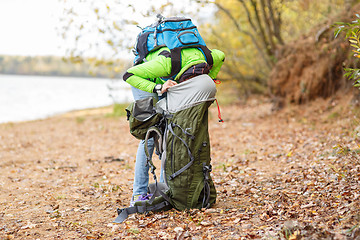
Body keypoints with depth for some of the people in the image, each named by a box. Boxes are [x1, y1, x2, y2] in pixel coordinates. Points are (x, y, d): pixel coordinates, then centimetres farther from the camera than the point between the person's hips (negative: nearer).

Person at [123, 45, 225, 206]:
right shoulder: (167, 62, -42)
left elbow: (220, 56, -2)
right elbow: (128, 75, -34)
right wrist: (158, 88, -45)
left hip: (167, 80, 5)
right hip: (143, 78, -5)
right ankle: (139, 194, -12)